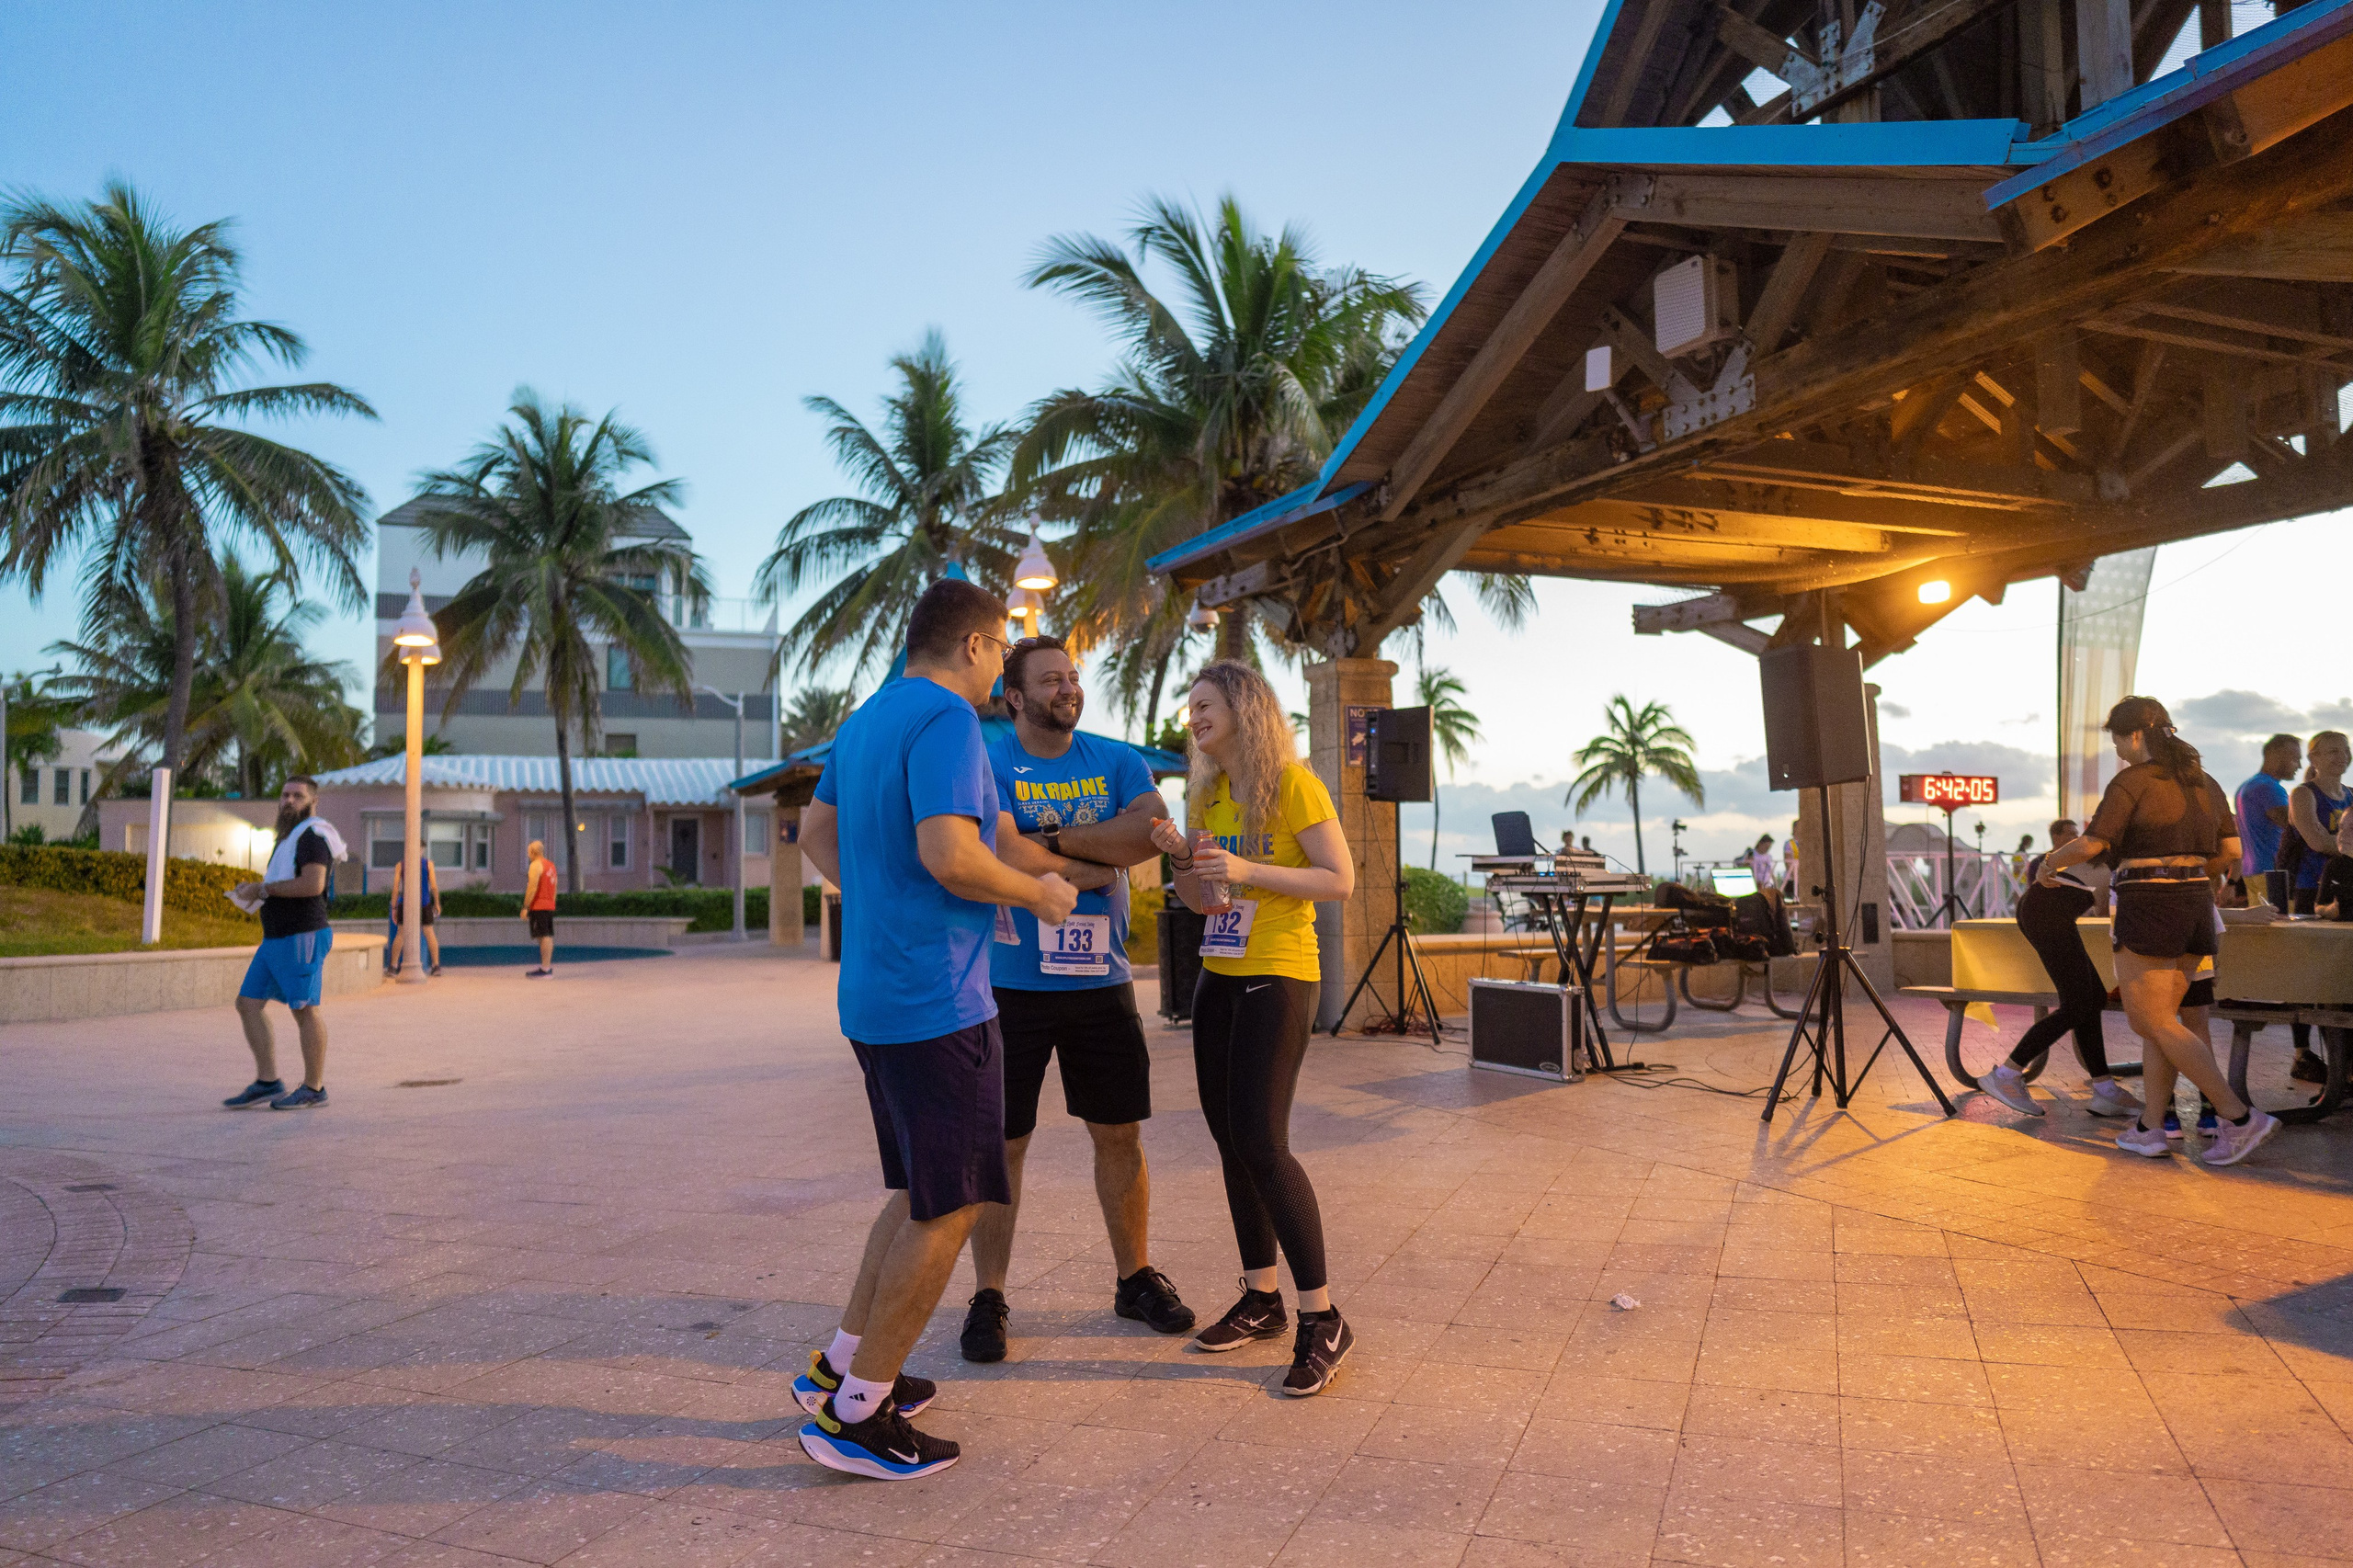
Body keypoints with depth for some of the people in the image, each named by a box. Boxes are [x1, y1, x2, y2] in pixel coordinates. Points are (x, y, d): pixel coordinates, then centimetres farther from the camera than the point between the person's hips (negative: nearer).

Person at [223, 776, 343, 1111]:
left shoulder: (313, 834, -10)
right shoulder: (290, 838, 20)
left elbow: (313, 885, -25)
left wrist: (262, 888, -15)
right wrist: (255, 892, 11)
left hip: (302, 937, -10)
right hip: (275, 939, 10)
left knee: (304, 1010, -4)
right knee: (248, 1004, 7)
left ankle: (314, 1088, 5)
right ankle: (268, 1082, 11)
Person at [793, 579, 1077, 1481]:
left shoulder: (864, 721, 15)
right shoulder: (945, 718, -15)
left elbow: (816, 832, 24)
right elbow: (949, 855, -26)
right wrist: (1037, 895, -10)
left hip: (874, 993, 10)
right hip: (937, 999, -10)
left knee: (922, 1193, 21)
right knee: (949, 1207, 0)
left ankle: (841, 1368, 28)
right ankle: (855, 1417, 7)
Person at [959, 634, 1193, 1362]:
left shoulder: (1119, 762, 6)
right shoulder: (985, 764, -6)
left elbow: (1152, 835, -12)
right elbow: (1002, 853, -21)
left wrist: (1051, 839, -15)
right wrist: (1095, 868, -12)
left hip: (1102, 982, 4)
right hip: (1011, 985, -3)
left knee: (1120, 1133, 12)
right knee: (1002, 1143, 3)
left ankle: (1135, 1277, 28)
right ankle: (987, 1298, 17)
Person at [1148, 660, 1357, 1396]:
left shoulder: (1293, 784, -10)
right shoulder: (1207, 794, 11)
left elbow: (1340, 881, -13)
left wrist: (1246, 870, -21)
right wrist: (1181, 859, -5)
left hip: (1278, 979, -7)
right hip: (1219, 977, 8)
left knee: (1261, 1143, -13)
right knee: (1230, 1141, 9)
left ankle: (1323, 1320, -3)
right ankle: (1261, 1299, 21)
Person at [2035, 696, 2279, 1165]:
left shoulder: (2132, 782, -10)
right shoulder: (2203, 782, 13)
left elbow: (2091, 845, -13)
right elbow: (2230, 849, 14)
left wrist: (2050, 862, 4)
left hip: (2148, 910, -8)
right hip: (2196, 906, 8)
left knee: (2156, 1023, -3)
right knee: (2158, 1019, 12)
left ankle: (2239, 1117, -9)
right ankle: (2149, 1128, 12)